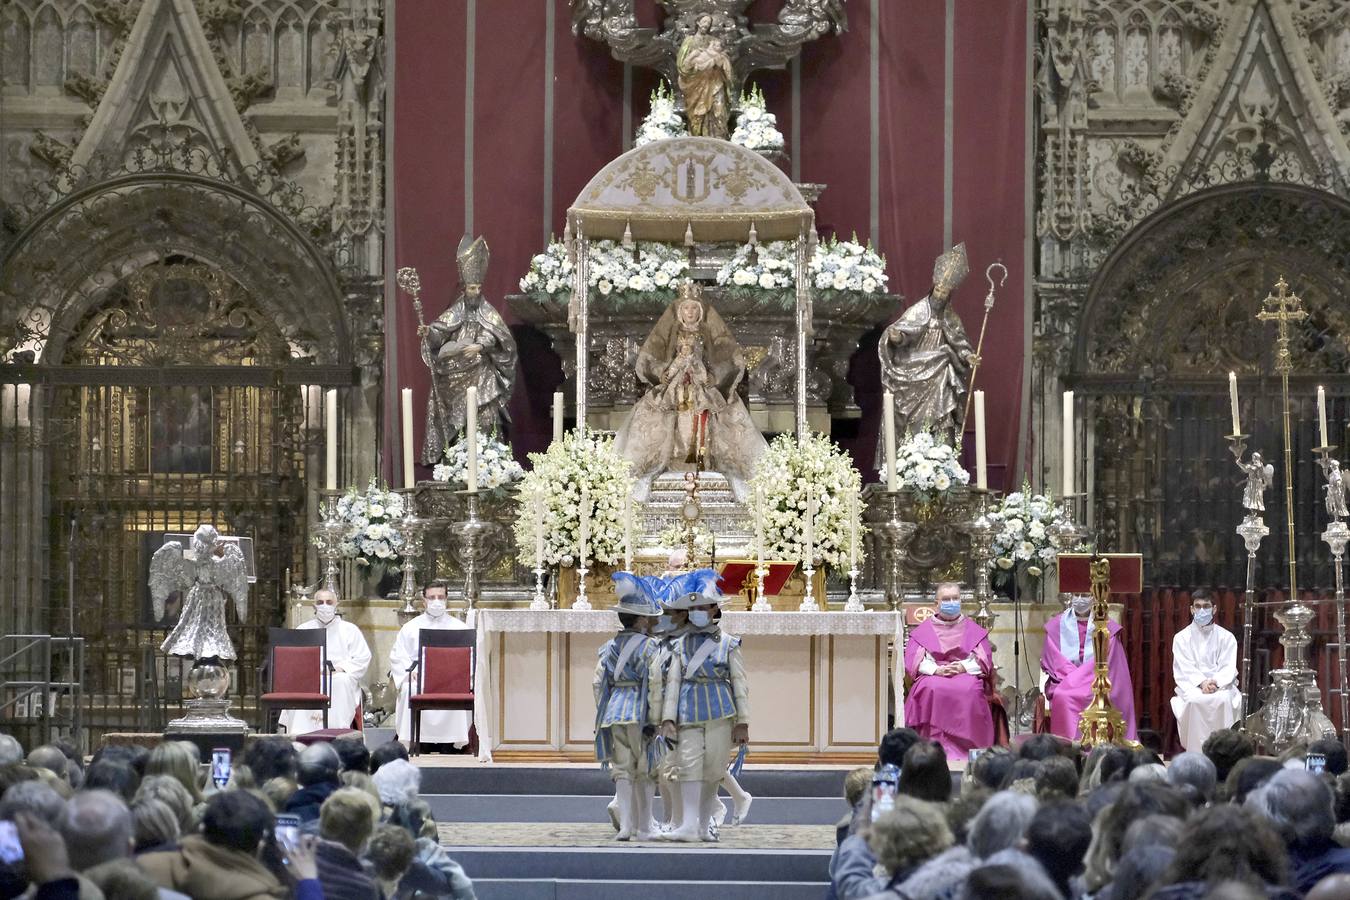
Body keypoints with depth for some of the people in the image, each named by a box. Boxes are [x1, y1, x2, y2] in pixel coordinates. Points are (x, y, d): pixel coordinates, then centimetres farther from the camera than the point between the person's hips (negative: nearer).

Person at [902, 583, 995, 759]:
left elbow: (984, 661, 8)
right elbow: (912, 661, 5)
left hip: (967, 674, 0)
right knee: (932, 689, -36)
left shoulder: (973, 630, 19)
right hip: (933, 676, 0)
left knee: (970, 690, -36)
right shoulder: (923, 630, 18)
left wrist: (963, 667, -11)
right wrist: (936, 669, -13)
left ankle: (965, 748, -35)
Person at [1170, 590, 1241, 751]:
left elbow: (1228, 668, -1)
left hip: (1221, 684, 0)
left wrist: (1215, 682, -22)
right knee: (1194, 700, -35)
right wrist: (1202, 682, -21)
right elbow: (1183, 668, -3)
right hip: (1191, 685, 0)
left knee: (1224, 699, -35)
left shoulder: (1226, 637, 9)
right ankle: (1196, 749, -34)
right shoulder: (1181, 638, 9)